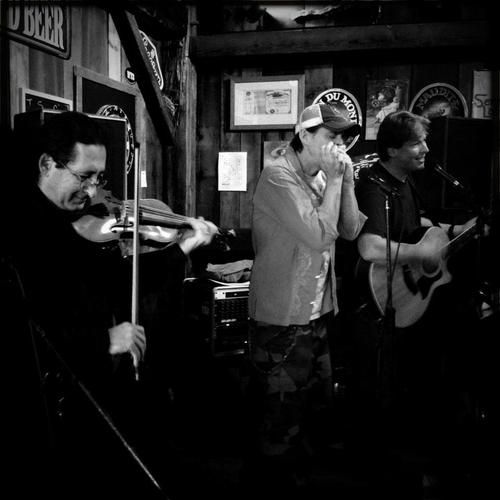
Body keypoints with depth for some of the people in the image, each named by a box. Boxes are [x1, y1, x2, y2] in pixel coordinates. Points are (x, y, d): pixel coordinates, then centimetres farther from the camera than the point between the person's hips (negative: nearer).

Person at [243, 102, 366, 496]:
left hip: (318, 311, 9)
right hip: (283, 318, -9)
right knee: (280, 411, 5)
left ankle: (303, 472, 40)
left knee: (318, 403, 21)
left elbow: (351, 230, 6)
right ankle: (274, 480, 25)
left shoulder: (322, 176, 9)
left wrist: (346, 181, -4)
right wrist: (334, 180, -16)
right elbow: (319, 236, -24)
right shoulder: (279, 177, -17)